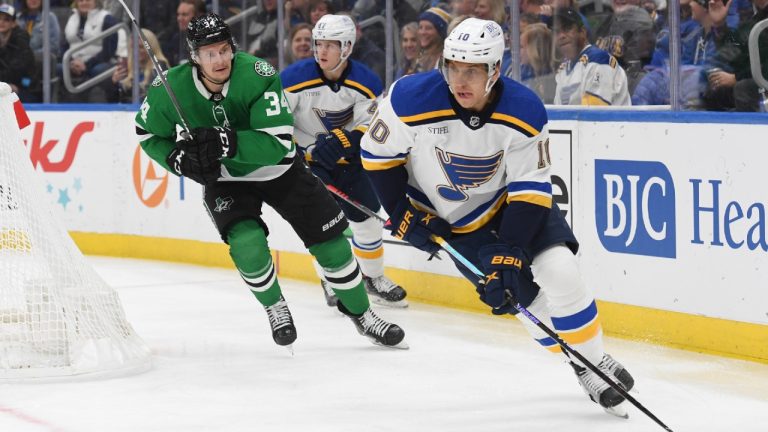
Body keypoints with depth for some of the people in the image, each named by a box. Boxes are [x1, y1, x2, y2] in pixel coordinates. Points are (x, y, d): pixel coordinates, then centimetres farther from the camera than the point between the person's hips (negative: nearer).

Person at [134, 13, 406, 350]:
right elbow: (147, 133, -2)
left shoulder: (258, 76, -30)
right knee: (247, 242, -25)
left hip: (278, 169, 0)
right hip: (224, 179, 0)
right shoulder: (171, 88, -21)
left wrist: (226, 143, -46)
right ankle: (275, 308, 4)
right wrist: (180, 160, -20)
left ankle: (360, 313, 21)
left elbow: (277, 143, -34)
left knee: (330, 240, -1)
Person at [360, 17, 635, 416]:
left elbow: (530, 190, -21)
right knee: (515, 294, -7)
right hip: (449, 217, 0)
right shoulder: (412, 100, -27)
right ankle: (583, 370, 11)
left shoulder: (524, 112, -26)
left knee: (559, 273, -18)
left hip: (508, 200, 0)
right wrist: (404, 216, -11)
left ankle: (593, 358, 2)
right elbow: (377, 154, -11)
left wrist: (509, 252, -28)